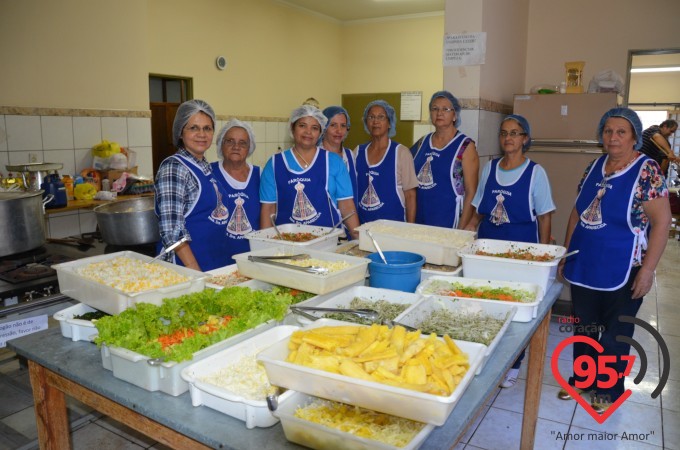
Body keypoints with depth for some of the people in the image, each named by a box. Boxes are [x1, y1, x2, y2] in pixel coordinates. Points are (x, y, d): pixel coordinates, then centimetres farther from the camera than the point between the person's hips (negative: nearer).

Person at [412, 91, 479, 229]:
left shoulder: (465, 146, -5)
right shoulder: (422, 142, 8)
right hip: (418, 221, 4)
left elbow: (471, 192, -7)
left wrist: (461, 229, -12)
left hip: (448, 222, -4)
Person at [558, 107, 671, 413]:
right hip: (583, 267, 5)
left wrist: (647, 269, -17)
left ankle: (609, 389, 30)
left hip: (622, 272, -5)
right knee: (584, 328, 16)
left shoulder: (647, 171, -11)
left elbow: (661, 222, -13)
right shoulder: (594, 167, 6)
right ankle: (581, 379, 35)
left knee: (615, 333, 11)